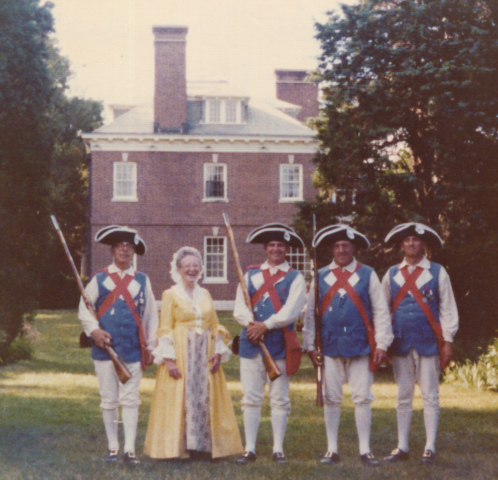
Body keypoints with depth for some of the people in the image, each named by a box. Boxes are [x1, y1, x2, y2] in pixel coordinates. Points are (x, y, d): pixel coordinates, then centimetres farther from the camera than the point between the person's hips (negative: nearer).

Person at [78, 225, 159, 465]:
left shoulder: (142, 280, 8)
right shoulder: (99, 279, 5)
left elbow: (151, 315, 10)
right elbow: (84, 308, 5)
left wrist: (150, 347, 7)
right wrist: (94, 330, -11)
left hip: (133, 349, 0)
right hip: (105, 347, 0)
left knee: (130, 399, 0)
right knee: (108, 400, 5)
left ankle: (129, 449, 2)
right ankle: (113, 447, 15)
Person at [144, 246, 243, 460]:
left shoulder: (205, 295, 14)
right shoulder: (170, 295, 0)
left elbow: (216, 326, 14)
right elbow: (165, 329, -5)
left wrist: (218, 352, 1)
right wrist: (169, 359, -14)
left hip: (204, 355, 4)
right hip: (180, 354, -4)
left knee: (205, 398, 3)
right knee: (179, 398, -4)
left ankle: (202, 446, 10)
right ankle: (178, 447, 1)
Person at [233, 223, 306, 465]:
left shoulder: (295, 278, 3)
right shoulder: (250, 275, 12)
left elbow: (291, 311, -10)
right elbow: (239, 308, 2)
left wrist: (265, 326, -15)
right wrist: (251, 324, -16)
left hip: (279, 344, -2)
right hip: (251, 343, 2)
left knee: (279, 399, 3)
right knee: (250, 398, 3)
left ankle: (278, 449, 9)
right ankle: (250, 449, 8)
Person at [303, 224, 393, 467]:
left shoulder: (368, 275, 4)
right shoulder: (321, 276, 8)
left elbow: (381, 311, 3)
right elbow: (310, 313, 9)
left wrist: (381, 344, -3)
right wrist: (310, 345, 3)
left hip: (360, 346, -1)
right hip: (330, 346, 1)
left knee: (362, 399, 2)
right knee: (331, 399, 5)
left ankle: (365, 450, 9)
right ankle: (332, 449, 14)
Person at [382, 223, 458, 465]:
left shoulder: (438, 273, 1)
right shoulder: (391, 274, 8)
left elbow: (448, 309, 1)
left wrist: (447, 341, -4)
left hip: (428, 342, -2)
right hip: (401, 343, 3)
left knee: (430, 396, 1)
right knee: (403, 397, 8)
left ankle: (430, 448, 8)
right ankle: (402, 447, 15)